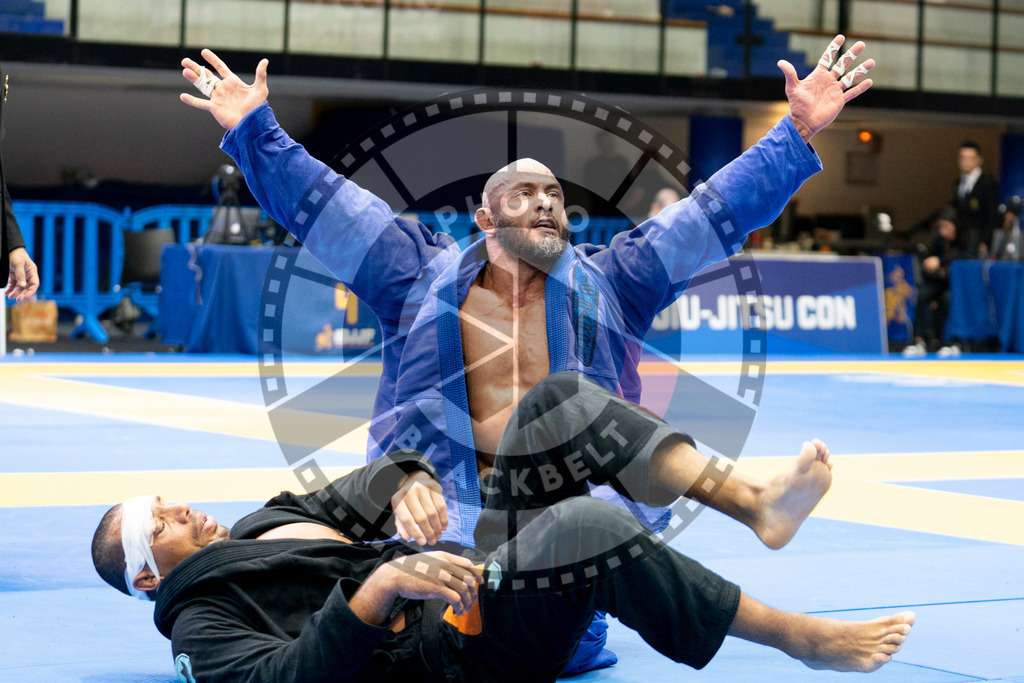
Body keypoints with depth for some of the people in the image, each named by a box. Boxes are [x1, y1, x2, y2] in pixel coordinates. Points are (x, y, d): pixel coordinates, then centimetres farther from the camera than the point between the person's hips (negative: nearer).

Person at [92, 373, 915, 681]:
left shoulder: (261, 524, 28)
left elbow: (358, 493, 15)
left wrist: (406, 480, -9)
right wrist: (379, 585, -32)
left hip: (480, 581, 9)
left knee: (560, 401, -6)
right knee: (590, 528, -36)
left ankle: (755, 503, -17)